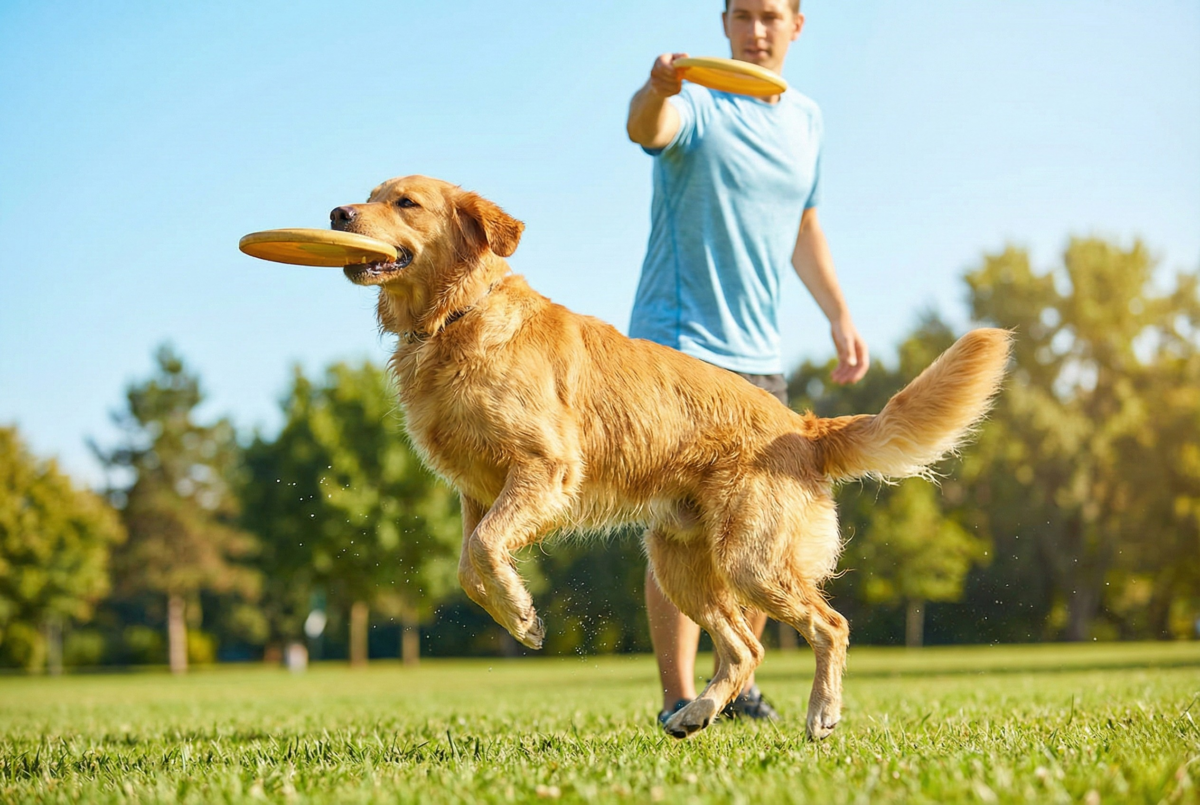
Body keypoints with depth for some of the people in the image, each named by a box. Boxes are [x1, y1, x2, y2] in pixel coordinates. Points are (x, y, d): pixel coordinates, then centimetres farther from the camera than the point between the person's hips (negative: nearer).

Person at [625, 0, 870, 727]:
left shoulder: (806, 119, 11)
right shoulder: (698, 103, -9)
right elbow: (646, 129, -34)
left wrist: (840, 315, 16)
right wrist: (657, 91, -56)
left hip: (760, 353, 6)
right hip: (678, 345, -6)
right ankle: (678, 695, 0)